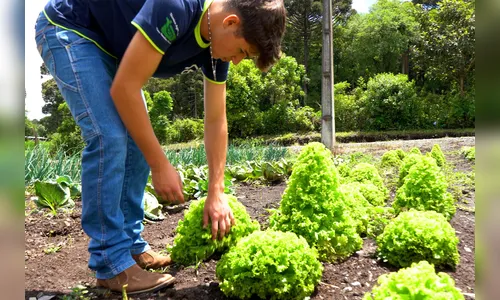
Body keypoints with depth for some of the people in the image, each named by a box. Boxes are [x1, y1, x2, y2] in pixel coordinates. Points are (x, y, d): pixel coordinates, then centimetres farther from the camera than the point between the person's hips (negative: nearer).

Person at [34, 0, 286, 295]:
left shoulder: (217, 42, -9)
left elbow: (216, 121, -6)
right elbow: (123, 89, -32)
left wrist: (216, 193, -8)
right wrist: (161, 165, -27)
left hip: (110, 45, 8)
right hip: (67, 28, -8)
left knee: (138, 140, 0)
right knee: (109, 138, -21)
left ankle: (132, 246, 11)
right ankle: (112, 263, -11)